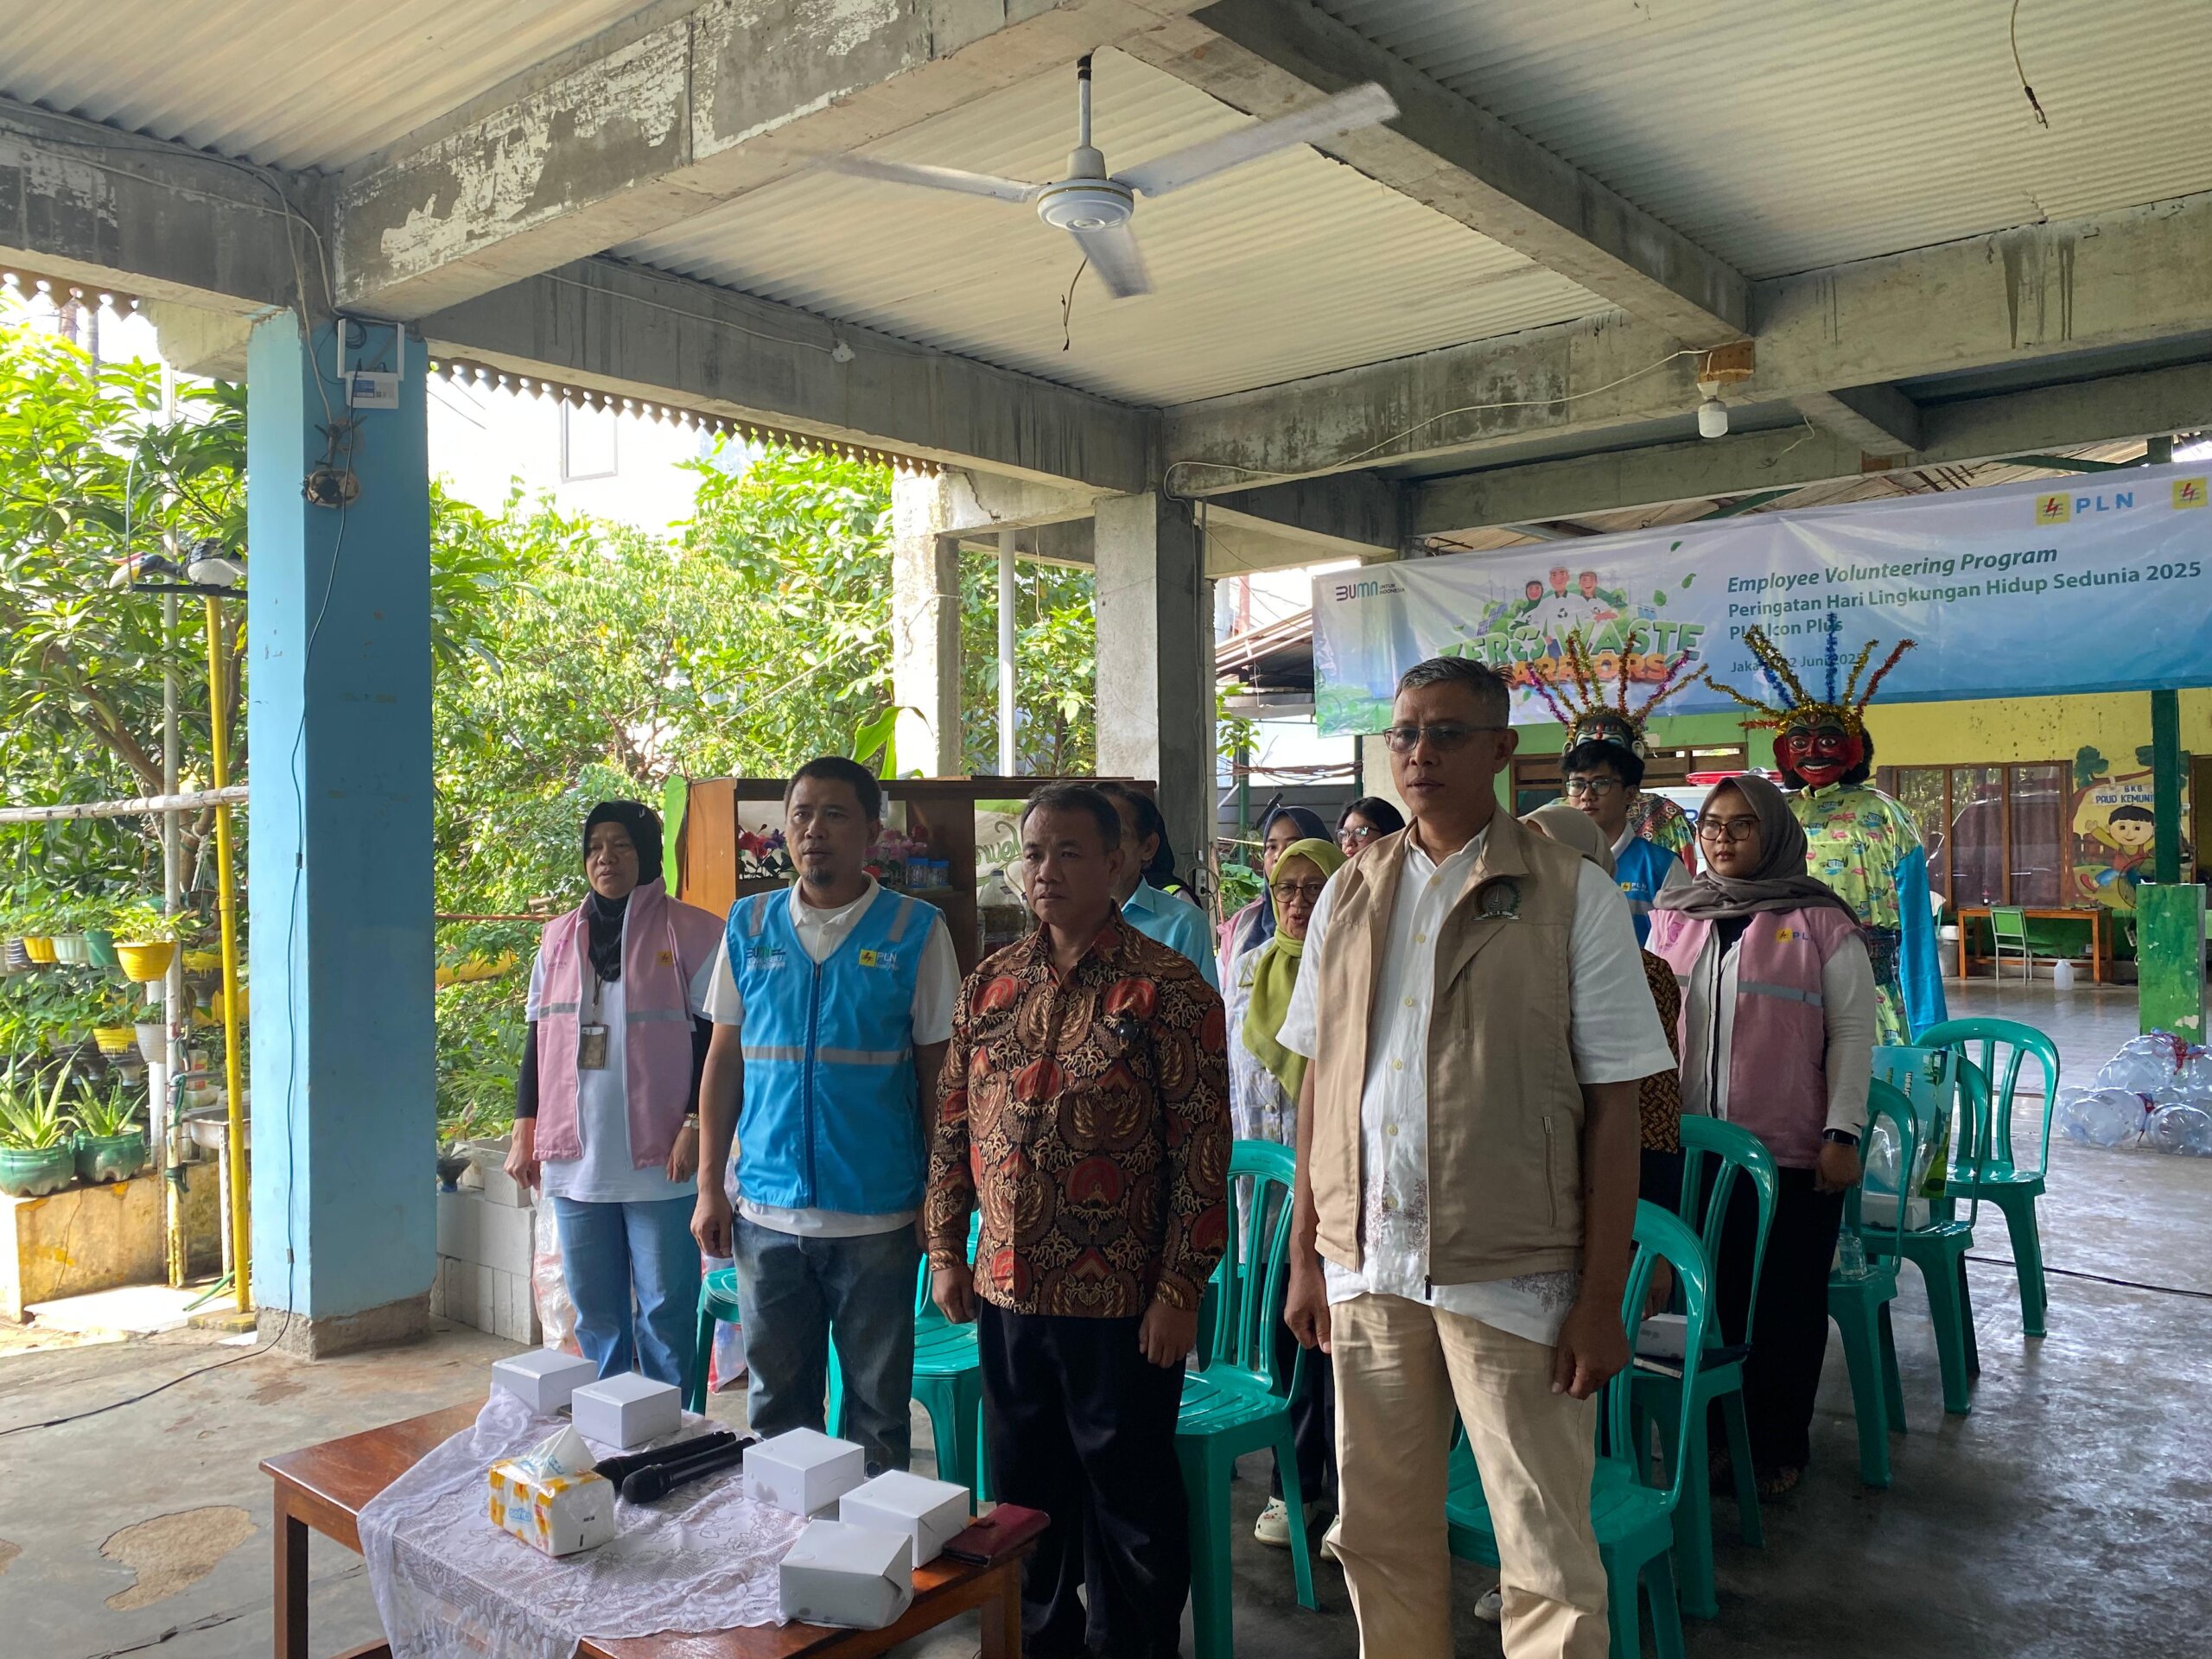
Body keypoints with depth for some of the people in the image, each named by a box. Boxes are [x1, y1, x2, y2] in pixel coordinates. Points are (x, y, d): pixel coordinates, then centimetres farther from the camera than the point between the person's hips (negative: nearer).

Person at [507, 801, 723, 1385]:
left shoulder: (690, 932, -3)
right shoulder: (559, 936, 12)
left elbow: (712, 1037, -5)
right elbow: (538, 1037, 15)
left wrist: (695, 1125, -12)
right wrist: (524, 1130, 10)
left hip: (658, 1159, -5)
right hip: (574, 1156, 5)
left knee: (665, 1309, 2)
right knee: (593, 1309, 13)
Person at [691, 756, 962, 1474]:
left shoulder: (916, 930, -4)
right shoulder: (748, 924, 5)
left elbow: (937, 1070, -1)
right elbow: (724, 1059, 9)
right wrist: (710, 1187, 6)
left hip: (877, 1217, -2)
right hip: (765, 1211, 3)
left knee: (877, 1404, 10)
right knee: (775, 1401, 14)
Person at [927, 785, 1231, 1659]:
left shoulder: (1167, 987, -9)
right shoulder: (989, 984, 7)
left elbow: (1202, 1147, -11)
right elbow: (952, 1125, 12)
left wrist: (1180, 1287, -14)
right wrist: (945, 1248, 9)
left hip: (1120, 1298, -5)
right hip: (1004, 1290, 5)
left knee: (1129, 1497, 9)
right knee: (1023, 1487, 19)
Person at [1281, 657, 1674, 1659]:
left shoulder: (1573, 898, -5)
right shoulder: (1349, 896, 8)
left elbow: (1613, 1106, -6)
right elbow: (1319, 1084, 10)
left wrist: (1602, 1296, -9)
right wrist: (1304, 1256, 8)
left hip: (1510, 1272, -4)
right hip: (1368, 1264, 4)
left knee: (1547, 1557, 6)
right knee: (1379, 1536, 17)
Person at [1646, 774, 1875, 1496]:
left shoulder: (1820, 922, -4)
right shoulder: (1674, 918, 10)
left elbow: (1853, 1031, -5)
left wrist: (1842, 1133, -10)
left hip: (1791, 1153, -4)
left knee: (1784, 1303, 7)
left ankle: (1778, 1446, 24)